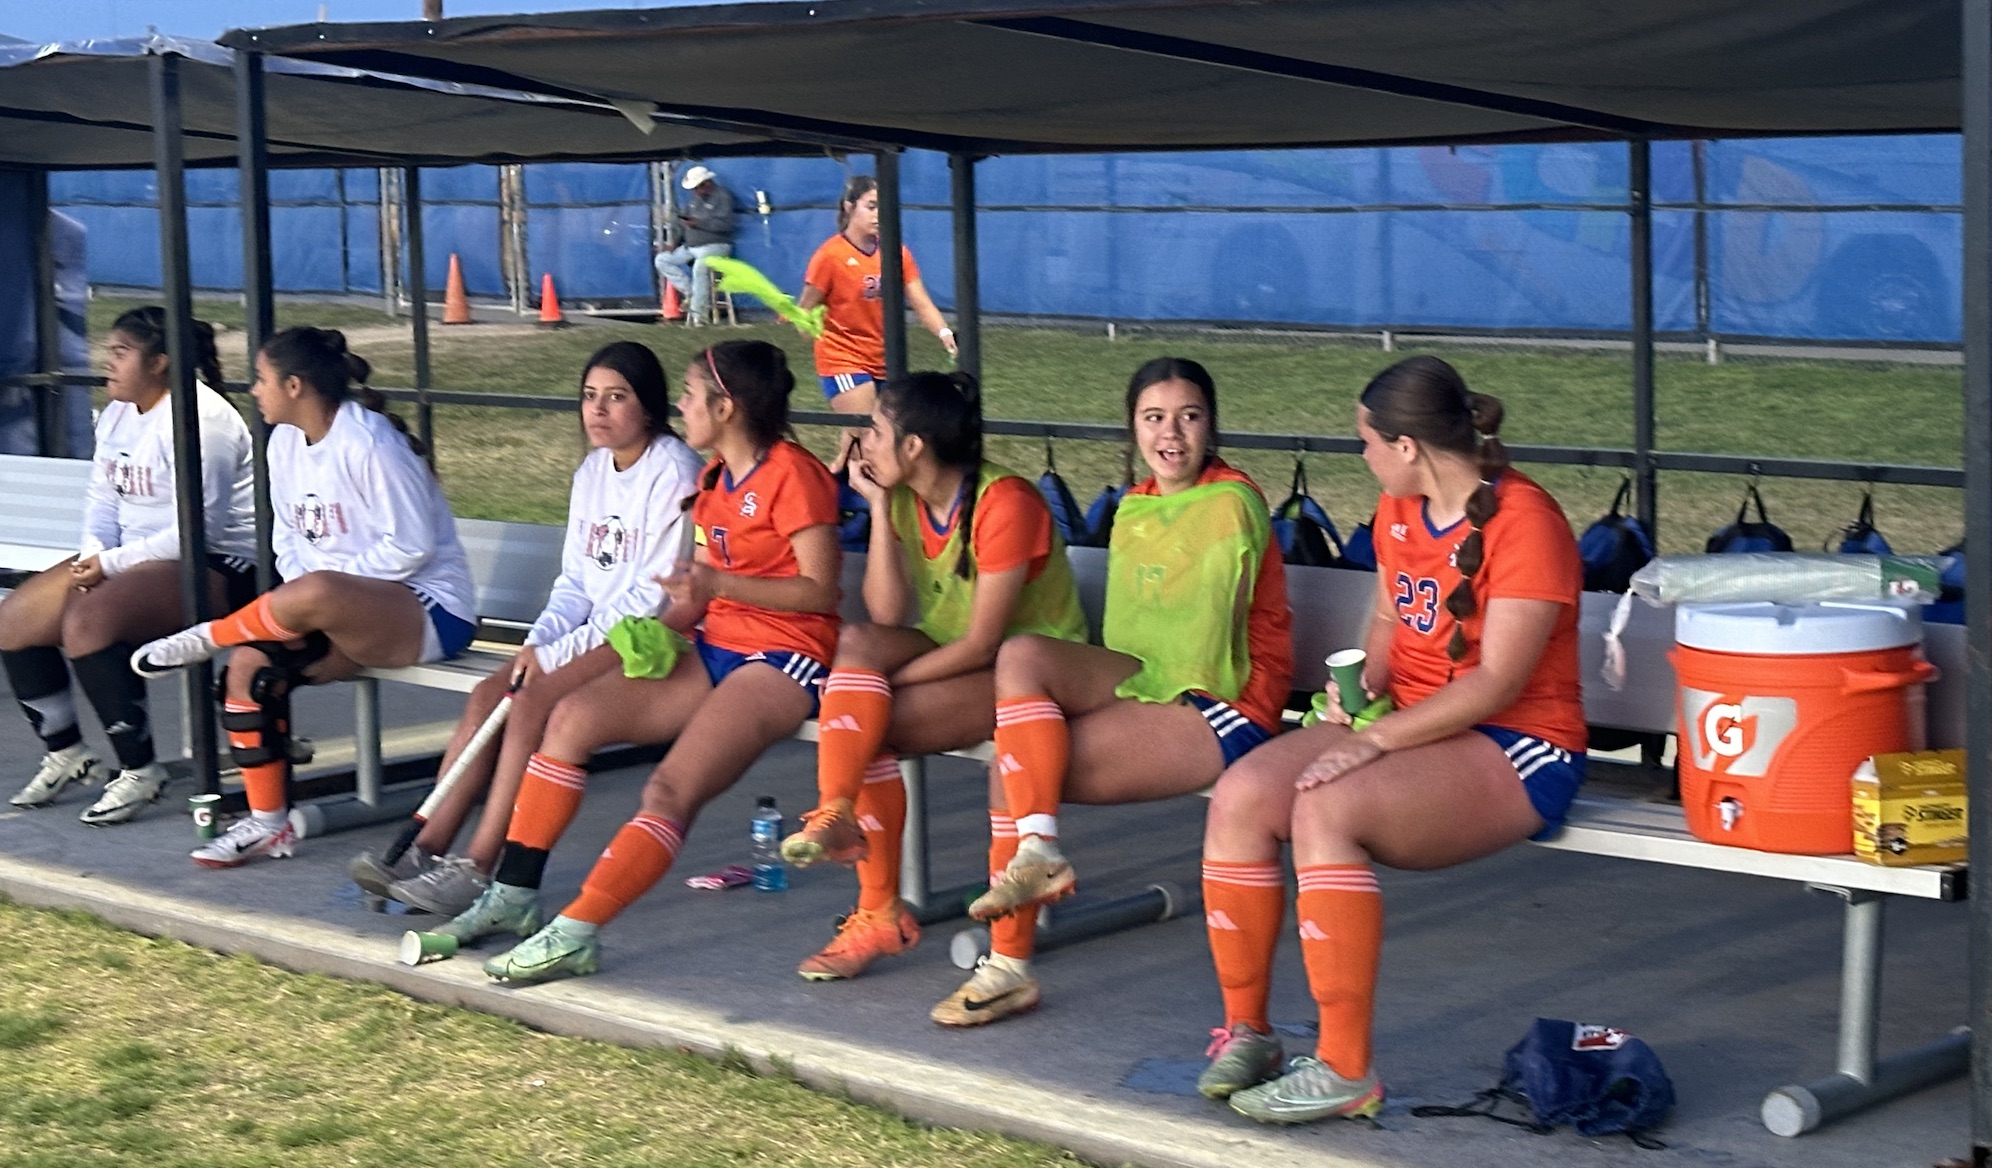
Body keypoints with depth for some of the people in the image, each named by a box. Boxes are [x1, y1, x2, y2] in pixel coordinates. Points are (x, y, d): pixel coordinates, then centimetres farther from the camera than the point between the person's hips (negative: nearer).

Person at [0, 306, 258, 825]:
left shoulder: (198, 419, -18)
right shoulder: (117, 414, 12)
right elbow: (102, 497, 15)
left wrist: (112, 565, -19)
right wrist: (93, 554, -6)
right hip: (134, 558, 10)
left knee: (86, 621, -32)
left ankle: (140, 769, -19)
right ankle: (64, 754, 14)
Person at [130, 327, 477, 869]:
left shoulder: (368, 445, -18)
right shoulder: (285, 442, 8)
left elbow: (411, 547, -19)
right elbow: (288, 535, 15)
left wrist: (315, 591, -17)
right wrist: (296, 595, -6)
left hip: (427, 610, -9)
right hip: (339, 618, 9)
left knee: (314, 594, -37)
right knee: (250, 664, -11)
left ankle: (203, 639, -11)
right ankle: (267, 823, -2)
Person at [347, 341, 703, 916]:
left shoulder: (673, 472, -12)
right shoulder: (592, 471, 14)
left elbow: (656, 595, -17)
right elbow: (575, 582, 15)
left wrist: (557, 653, -17)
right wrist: (537, 642, -5)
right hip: (598, 631, 8)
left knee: (535, 698, -25)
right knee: (490, 692, -12)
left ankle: (478, 869, -24)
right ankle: (427, 849, -14)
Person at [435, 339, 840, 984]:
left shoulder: (792, 473, -11)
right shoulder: (713, 480, 16)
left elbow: (820, 591, -16)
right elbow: (699, 593, 16)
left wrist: (720, 584, -23)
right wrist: (660, 628, -4)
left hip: (785, 658, -9)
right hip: (715, 649, 9)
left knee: (670, 790, -26)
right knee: (571, 715, -4)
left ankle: (575, 935, -27)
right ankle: (514, 895, -1)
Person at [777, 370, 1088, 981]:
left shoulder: (1005, 502, -20)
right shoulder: (905, 500, 3)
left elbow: (981, 644, -21)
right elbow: (887, 616, -8)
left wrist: (872, 684, -19)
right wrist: (880, 507, -11)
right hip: (951, 658, 7)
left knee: (859, 727, -26)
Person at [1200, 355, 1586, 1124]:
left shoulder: (1523, 522, -16)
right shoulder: (1398, 511, 10)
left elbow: (1497, 682, -20)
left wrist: (1375, 739, -25)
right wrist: (1361, 684, 1)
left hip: (1515, 747, -8)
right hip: (1407, 728, 8)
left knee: (1324, 812, -33)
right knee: (1239, 797, -17)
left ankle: (1346, 1071, -26)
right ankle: (1245, 1029, -4)